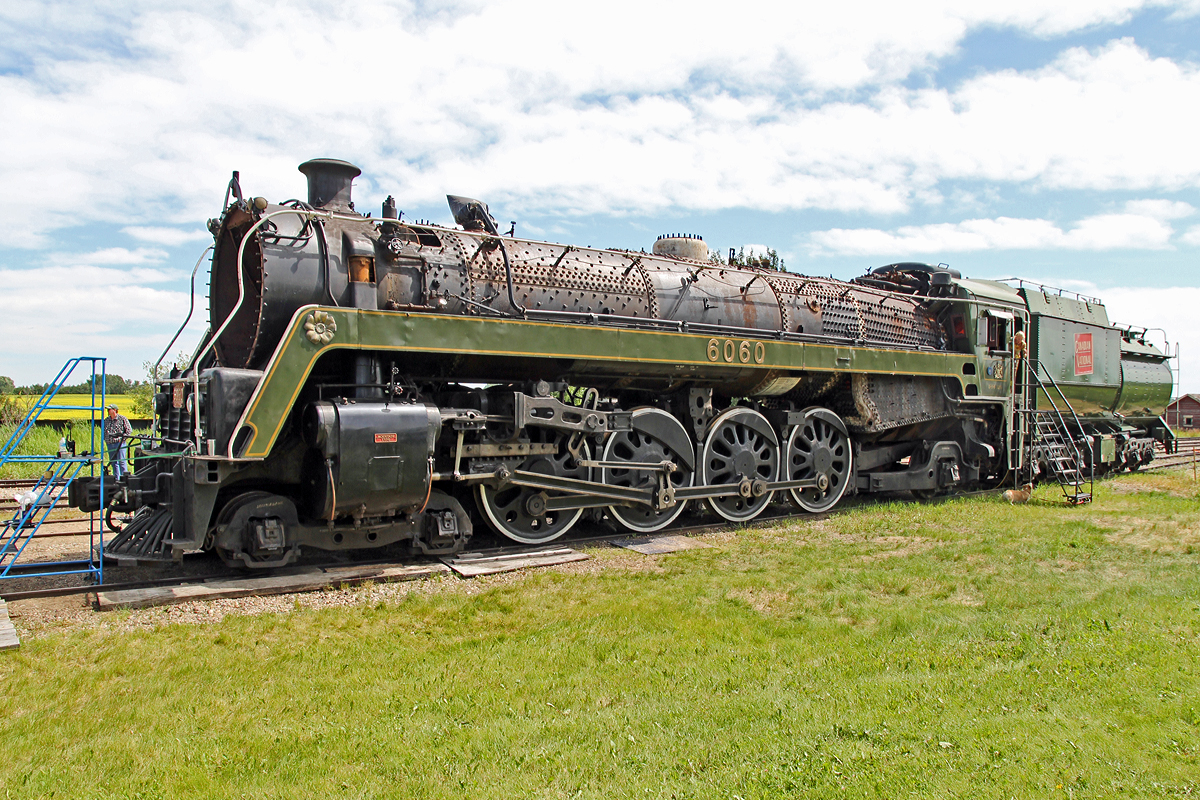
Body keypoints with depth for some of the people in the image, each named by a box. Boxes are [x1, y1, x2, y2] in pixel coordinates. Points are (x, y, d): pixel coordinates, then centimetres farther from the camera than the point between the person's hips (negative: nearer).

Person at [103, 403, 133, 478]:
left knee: (121, 461, -10)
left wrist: (123, 437, -12)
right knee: (113, 462, 8)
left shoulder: (122, 418, 0)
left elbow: (129, 430, -1)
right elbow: (104, 431, 25)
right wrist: (105, 439, 7)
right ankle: (116, 478, 14)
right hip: (110, 444, 6)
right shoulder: (106, 420, 16)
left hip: (119, 443, -6)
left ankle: (124, 477, -7)